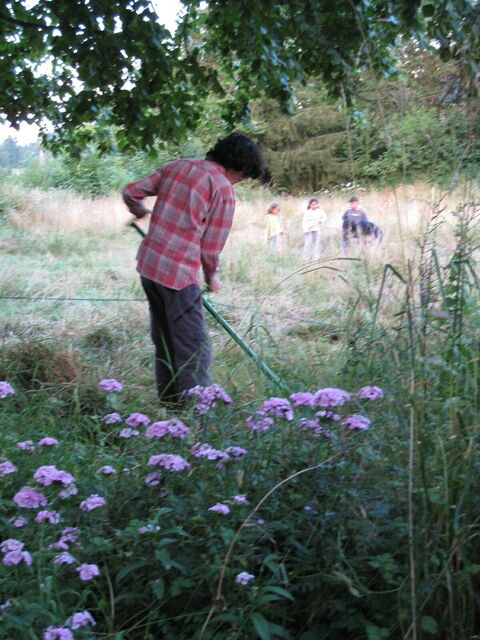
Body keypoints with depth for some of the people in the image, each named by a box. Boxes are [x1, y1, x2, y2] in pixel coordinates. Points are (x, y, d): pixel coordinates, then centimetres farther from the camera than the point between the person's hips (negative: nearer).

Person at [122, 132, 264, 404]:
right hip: (179, 274, -8)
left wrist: (140, 211, 35)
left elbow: (131, 192, 13)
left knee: (165, 342, 19)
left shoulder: (179, 166, 9)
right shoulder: (224, 190, -9)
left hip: (148, 266, 8)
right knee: (194, 351, -2)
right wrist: (212, 277, 12)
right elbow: (211, 247, -6)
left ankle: (169, 400, 30)